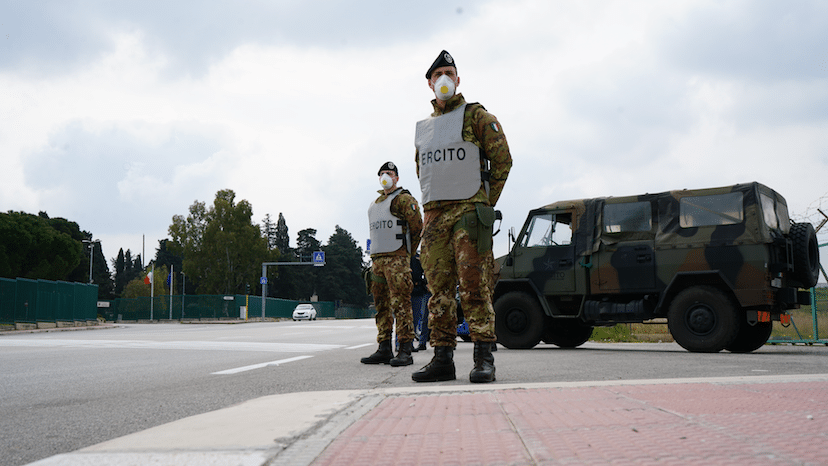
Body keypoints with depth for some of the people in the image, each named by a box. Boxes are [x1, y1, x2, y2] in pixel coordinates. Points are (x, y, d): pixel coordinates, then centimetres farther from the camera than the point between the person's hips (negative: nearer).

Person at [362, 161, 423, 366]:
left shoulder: (404, 200, -2)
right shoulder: (374, 205, 22)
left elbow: (418, 226, -7)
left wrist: (406, 253, 0)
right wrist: (376, 257, 16)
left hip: (397, 259, -8)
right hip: (377, 259, 8)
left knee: (401, 304, -12)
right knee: (382, 306, 7)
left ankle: (405, 351, -13)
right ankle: (384, 349, 10)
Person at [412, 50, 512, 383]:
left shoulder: (477, 116, 3)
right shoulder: (423, 128, 19)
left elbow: (502, 159, 0)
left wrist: (485, 204, -2)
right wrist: (431, 208, 13)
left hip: (468, 212, -5)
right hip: (434, 215, 5)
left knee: (474, 286, -9)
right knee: (439, 288, 3)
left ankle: (483, 358, -8)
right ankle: (442, 358, 6)